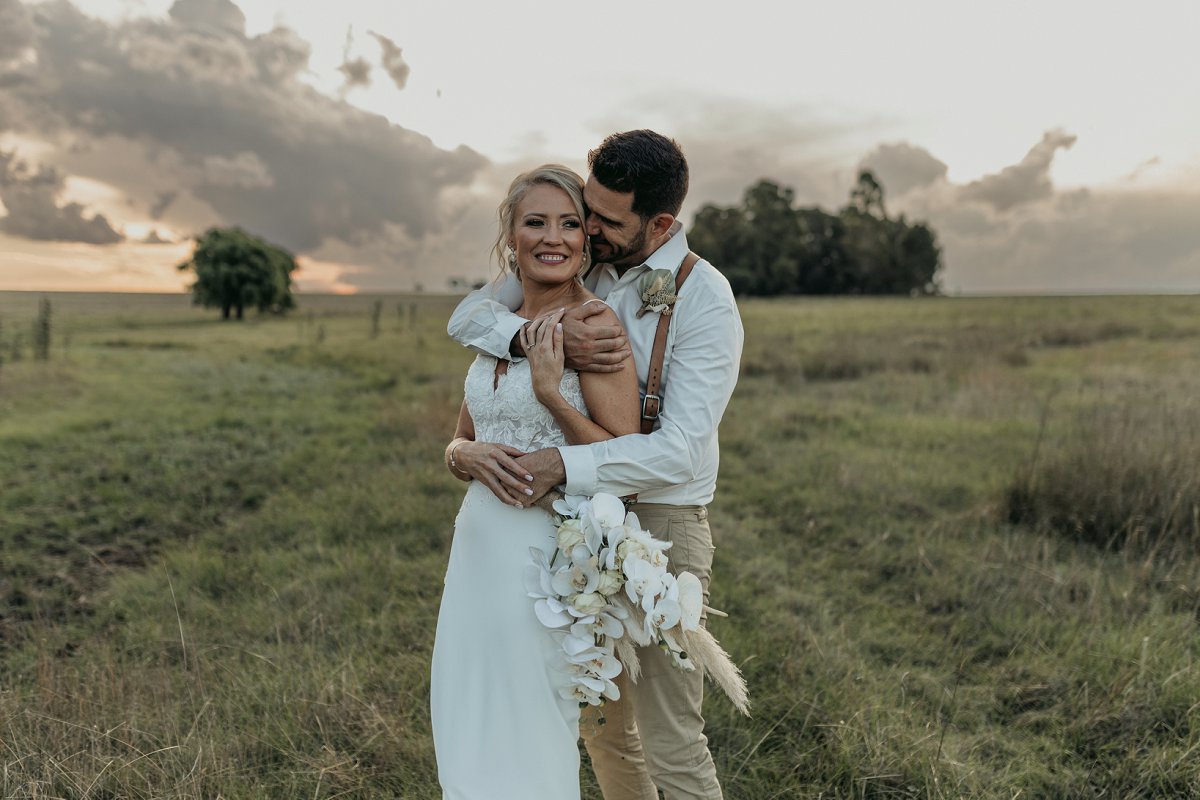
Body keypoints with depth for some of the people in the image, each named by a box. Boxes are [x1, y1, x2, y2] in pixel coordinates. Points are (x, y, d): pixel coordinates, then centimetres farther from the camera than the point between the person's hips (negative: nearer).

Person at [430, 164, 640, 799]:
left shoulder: (593, 324, -11)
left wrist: (551, 390, -22)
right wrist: (470, 455, -6)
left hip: (549, 550, -7)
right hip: (479, 544, 7)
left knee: (529, 748, 8)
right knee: (469, 732, 19)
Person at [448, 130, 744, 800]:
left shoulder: (705, 300, -15)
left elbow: (679, 449, -22)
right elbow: (468, 316, -5)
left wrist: (564, 465, -31)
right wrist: (541, 335, -25)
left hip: (658, 525, -6)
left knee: (670, 741, 2)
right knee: (600, 719, 21)